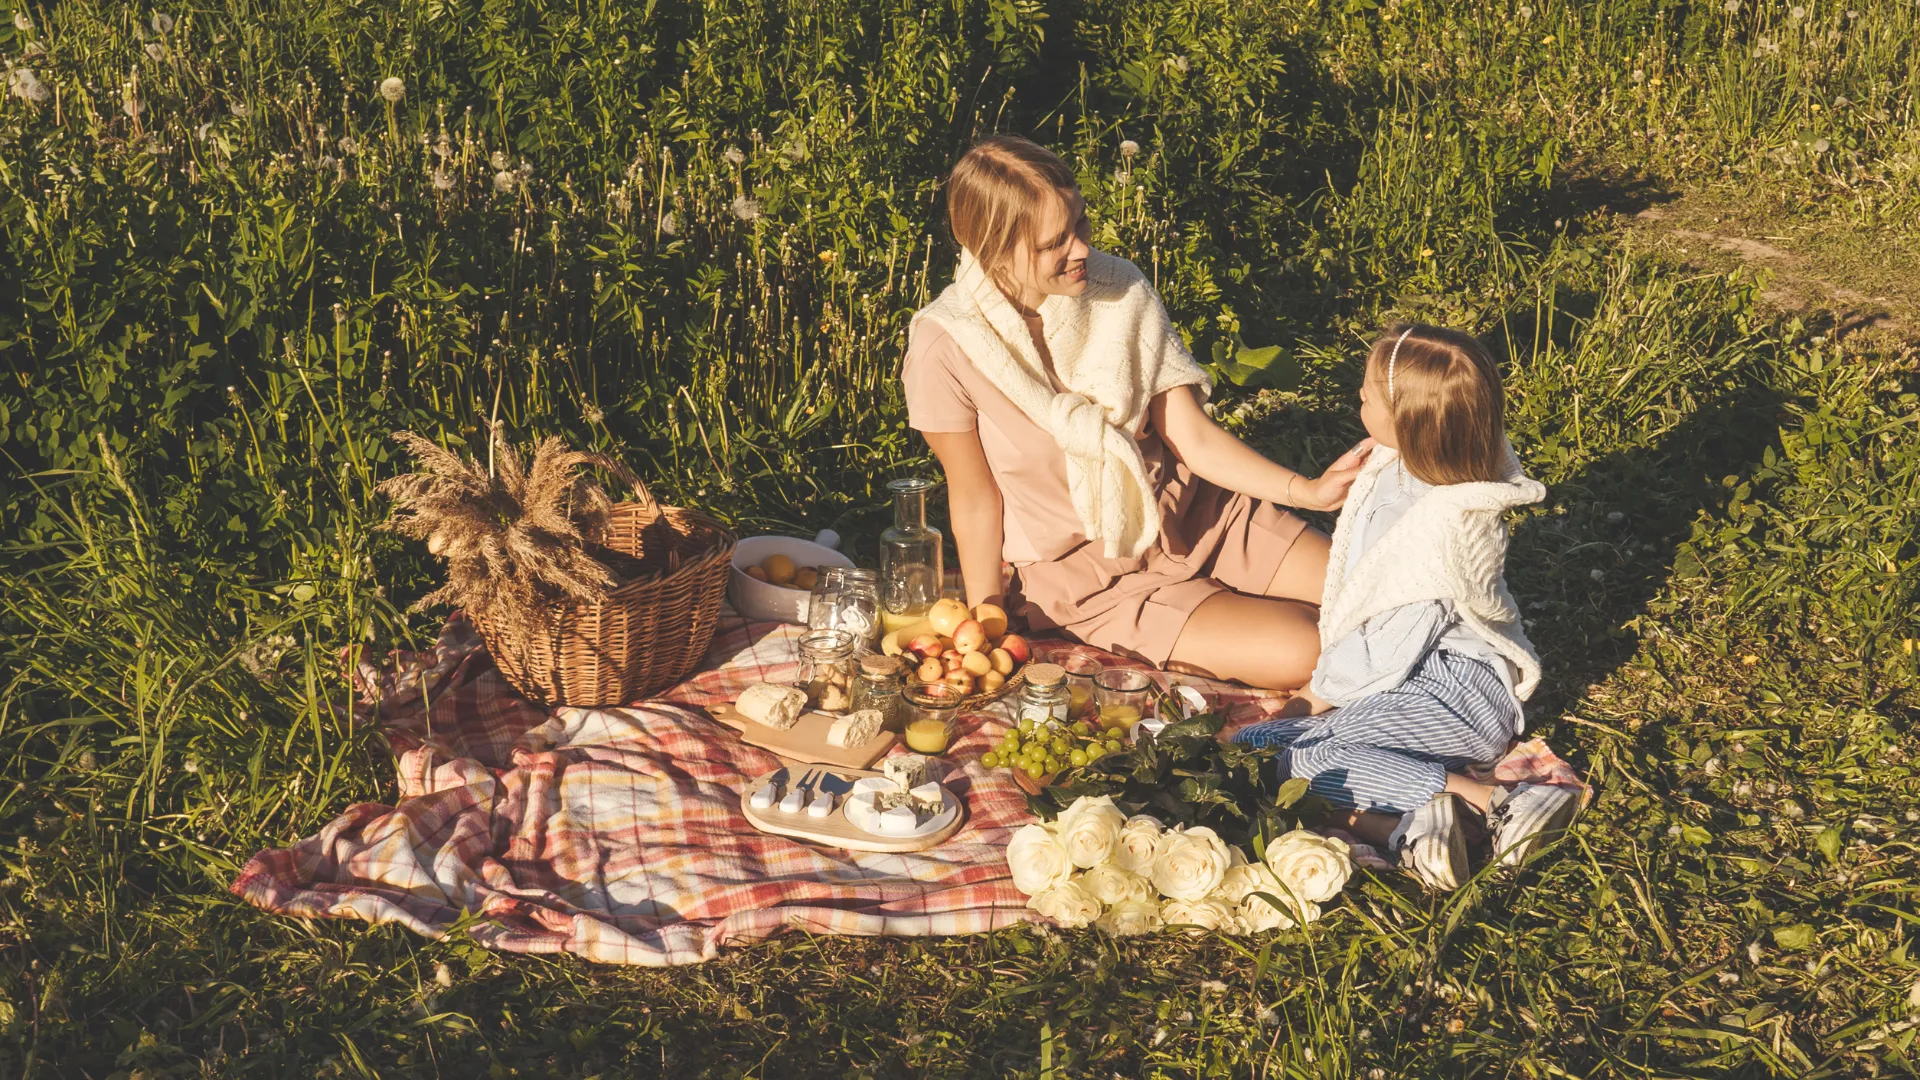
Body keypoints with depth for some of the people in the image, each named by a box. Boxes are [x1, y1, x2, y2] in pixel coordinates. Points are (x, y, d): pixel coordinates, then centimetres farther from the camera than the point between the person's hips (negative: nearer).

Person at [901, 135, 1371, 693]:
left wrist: (1307, 490, -17)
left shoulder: (1122, 291, -9)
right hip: (1089, 572, -4)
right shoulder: (946, 347, -20)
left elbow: (1192, 437, -6)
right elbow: (976, 498, -9)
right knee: (1301, 655, -20)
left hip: (1191, 513, 4)